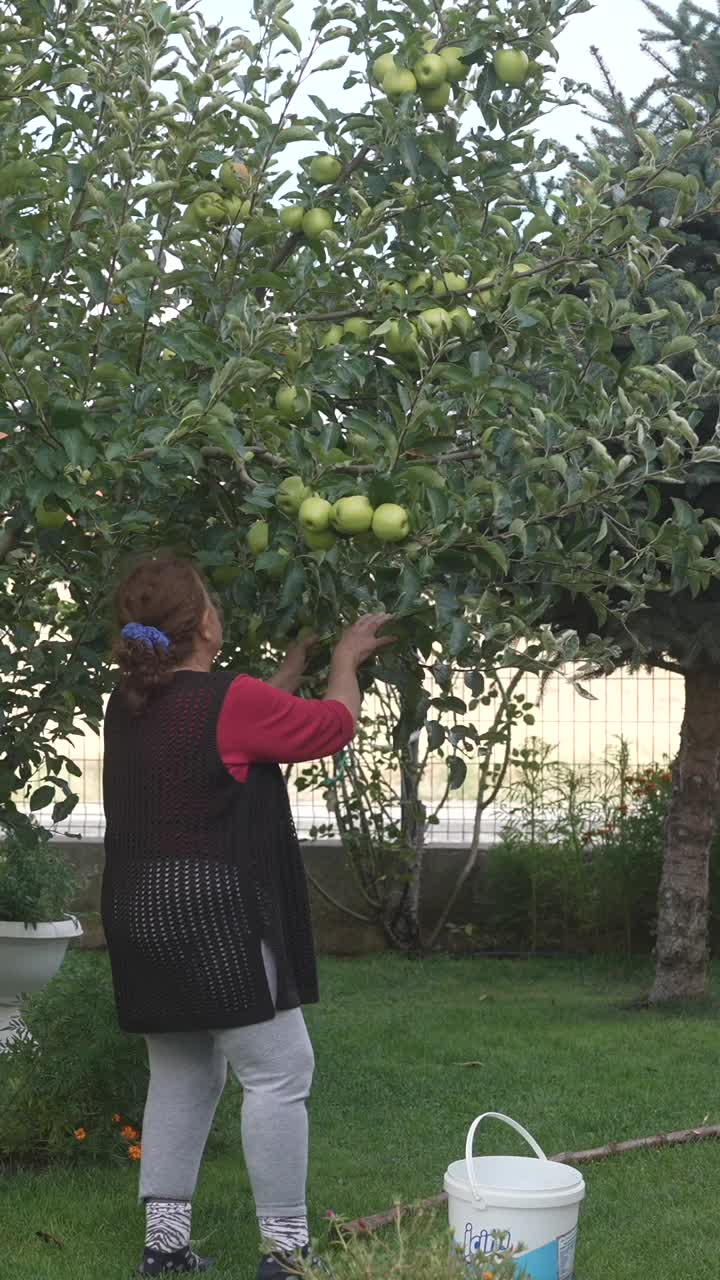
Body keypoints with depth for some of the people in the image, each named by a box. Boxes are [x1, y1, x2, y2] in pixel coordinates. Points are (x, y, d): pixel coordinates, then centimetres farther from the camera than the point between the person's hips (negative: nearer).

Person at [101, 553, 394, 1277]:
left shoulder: (128, 705, 7)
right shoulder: (229, 701, -16)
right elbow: (334, 725, -2)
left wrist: (300, 657, 26)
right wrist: (345, 659, 16)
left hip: (141, 914, 8)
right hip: (213, 918, -8)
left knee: (182, 1076, 17)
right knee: (278, 1074, 2)